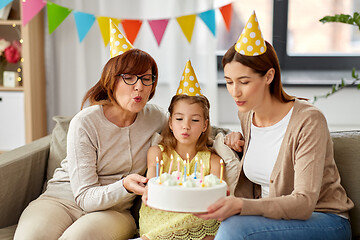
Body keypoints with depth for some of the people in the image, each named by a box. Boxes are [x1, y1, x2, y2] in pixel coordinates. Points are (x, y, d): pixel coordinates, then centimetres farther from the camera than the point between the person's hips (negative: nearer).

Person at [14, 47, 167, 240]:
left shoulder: (156, 117, -1)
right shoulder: (84, 123, -13)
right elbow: (85, 197, -14)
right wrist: (125, 186, -34)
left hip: (113, 210, 2)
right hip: (61, 200, -1)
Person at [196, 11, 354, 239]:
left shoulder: (309, 121, -19)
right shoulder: (246, 115, 2)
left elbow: (304, 203, -25)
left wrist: (240, 206, -38)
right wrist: (239, 143, 0)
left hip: (325, 221, -6)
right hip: (272, 218, 6)